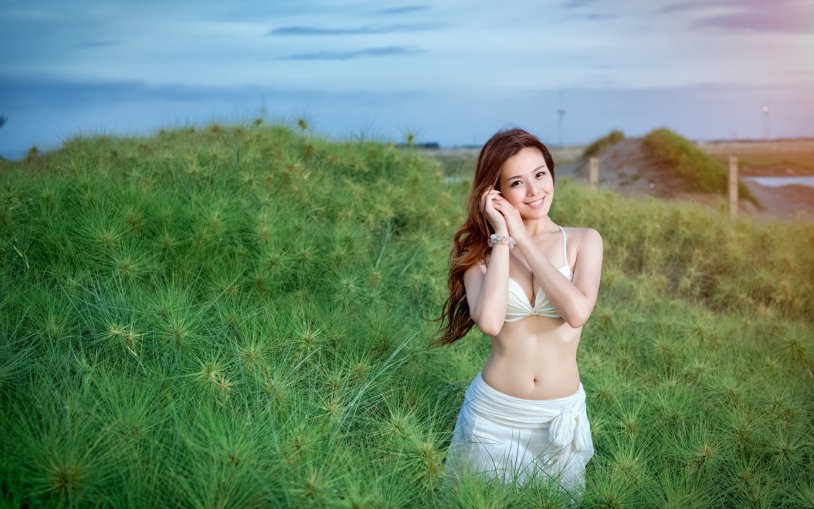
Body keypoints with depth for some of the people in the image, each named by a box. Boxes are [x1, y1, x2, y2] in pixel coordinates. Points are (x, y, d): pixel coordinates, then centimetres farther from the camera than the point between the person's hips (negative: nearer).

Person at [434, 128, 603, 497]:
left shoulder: (583, 241, -4)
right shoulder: (482, 249, -5)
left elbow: (577, 312, -22)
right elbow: (489, 321, -24)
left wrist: (522, 237, -17)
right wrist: (502, 237, -16)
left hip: (560, 416, 0)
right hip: (492, 412, 0)